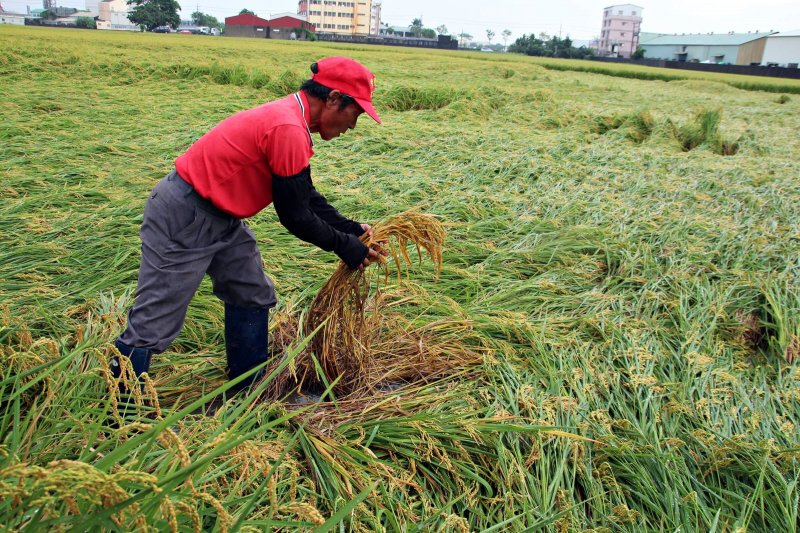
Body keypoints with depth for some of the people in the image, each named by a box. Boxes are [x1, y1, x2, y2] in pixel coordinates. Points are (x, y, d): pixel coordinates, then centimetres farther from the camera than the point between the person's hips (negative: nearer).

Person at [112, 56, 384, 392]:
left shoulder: (289, 116, 7)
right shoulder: (288, 129, -24)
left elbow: (305, 197, 15)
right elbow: (295, 217, -18)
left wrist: (351, 229, 7)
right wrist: (344, 246, -5)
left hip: (220, 218, 11)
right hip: (182, 220, -11)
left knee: (253, 298, 17)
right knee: (154, 323, -1)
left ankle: (246, 393, 30)